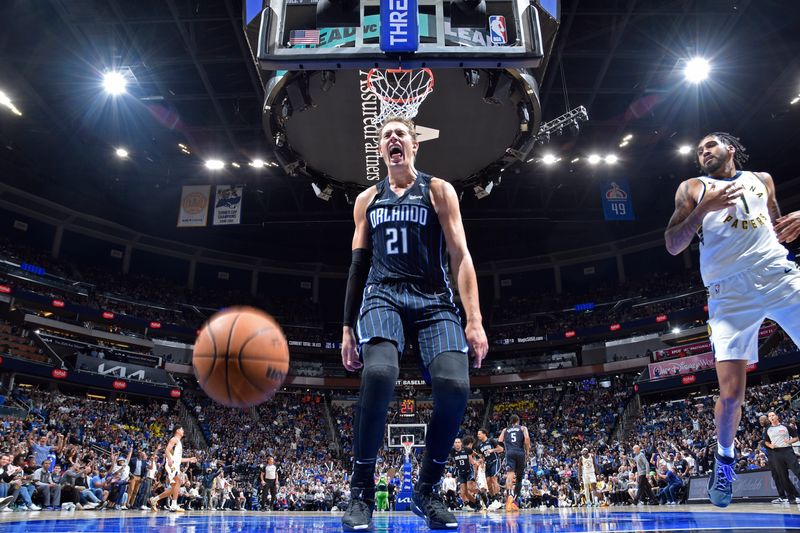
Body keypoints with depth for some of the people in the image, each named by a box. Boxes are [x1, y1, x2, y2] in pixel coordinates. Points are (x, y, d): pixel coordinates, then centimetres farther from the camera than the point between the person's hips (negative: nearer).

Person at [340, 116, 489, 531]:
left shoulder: (438, 190, 10)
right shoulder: (367, 199, 18)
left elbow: (460, 256, 1)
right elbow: (358, 265, 18)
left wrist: (474, 320, -11)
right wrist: (347, 328, 12)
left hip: (433, 300, 0)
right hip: (383, 295, 1)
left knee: (454, 386, -22)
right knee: (378, 374, -30)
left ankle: (425, 492, 3)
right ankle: (361, 493, -12)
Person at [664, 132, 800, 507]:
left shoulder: (762, 180, 21)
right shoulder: (693, 188, 11)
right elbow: (673, 246, 2)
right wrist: (703, 208, -11)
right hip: (730, 294, -3)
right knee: (731, 393, -7)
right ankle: (724, 457, 19)